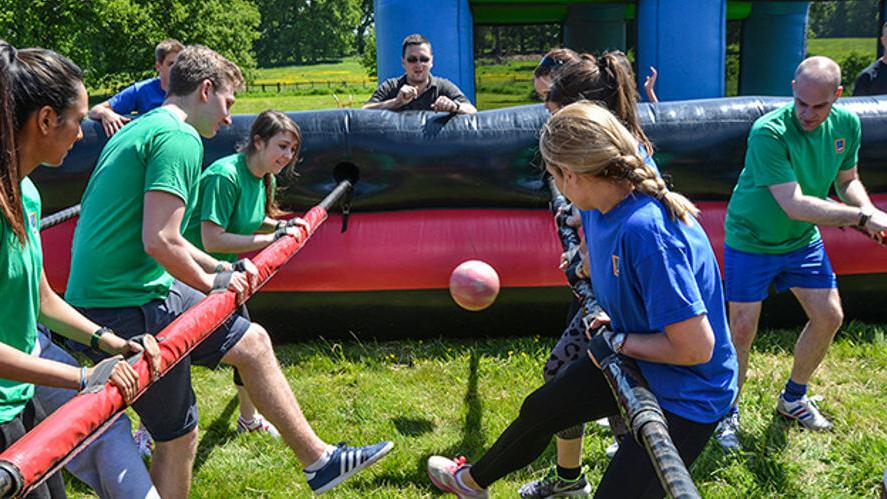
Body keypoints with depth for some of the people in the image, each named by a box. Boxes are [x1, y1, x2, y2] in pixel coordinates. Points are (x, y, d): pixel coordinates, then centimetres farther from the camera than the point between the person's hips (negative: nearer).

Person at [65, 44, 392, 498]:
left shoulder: (140, 130, 16)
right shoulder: (179, 138, -16)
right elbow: (160, 242, -26)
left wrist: (220, 269, 15)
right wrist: (212, 283, -9)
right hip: (129, 309, -10)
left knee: (252, 341, 14)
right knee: (177, 438, 2)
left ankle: (318, 459, 23)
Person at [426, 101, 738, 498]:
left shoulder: (646, 230, -36)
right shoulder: (600, 207, -8)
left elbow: (696, 347, -33)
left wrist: (617, 341, -21)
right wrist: (609, 319, 7)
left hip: (685, 396, -10)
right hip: (629, 359, 10)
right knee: (539, 410, 24)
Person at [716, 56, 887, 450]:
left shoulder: (847, 124, -8)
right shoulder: (769, 133, -30)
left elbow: (848, 180, 6)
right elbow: (794, 205, -34)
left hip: (802, 240, 6)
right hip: (751, 241, -6)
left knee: (829, 316, 8)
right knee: (742, 329, -5)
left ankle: (793, 398, 31)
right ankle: (728, 413, 15)